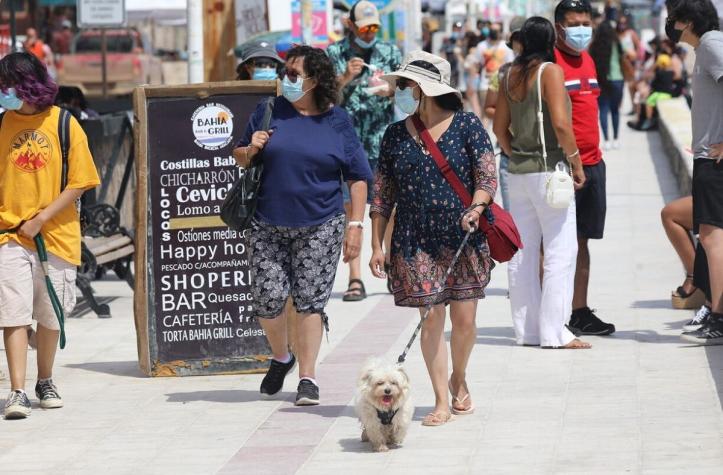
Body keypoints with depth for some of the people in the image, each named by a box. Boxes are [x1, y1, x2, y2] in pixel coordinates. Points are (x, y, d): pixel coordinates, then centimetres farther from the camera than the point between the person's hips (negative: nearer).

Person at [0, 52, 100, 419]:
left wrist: (41, 219, -11)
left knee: (49, 315, 11)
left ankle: (45, 381, 30)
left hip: (56, 235, 0)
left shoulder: (63, 124, -3)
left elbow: (78, 183, -4)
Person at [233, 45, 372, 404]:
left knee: (310, 300, -4)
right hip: (268, 226, 2)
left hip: (319, 227, -2)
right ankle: (281, 357, 24)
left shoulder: (337, 121, 0)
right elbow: (240, 159, 14)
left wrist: (355, 225, -5)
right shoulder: (269, 111, 5)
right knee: (268, 297, -4)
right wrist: (250, 150, -9)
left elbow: (358, 178, 3)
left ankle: (307, 378, 4)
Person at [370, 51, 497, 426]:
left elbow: (487, 175, -3)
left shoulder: (466, 126, -1)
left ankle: (459, 380, 28)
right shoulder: (395, 135, 7)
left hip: (463, 240, -2)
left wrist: (476, 207, -23)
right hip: (415, 243, 2)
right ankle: (442, 399, 6)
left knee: (464, 319, 1)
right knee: (431, 319, -2)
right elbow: (382, 195, 9)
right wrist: (376, 246, 5)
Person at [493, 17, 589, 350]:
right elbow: (560, 124, -19)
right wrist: (576, 163, -9)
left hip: (518, 172, 7)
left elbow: (500, 127, 13)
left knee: (522, 253, 11)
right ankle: (554, 332, -7)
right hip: (548, 169, -7)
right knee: (560, 251, -4)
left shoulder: (511, 76, 9)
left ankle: (527, 330, 15)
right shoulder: (550, 71, -10)